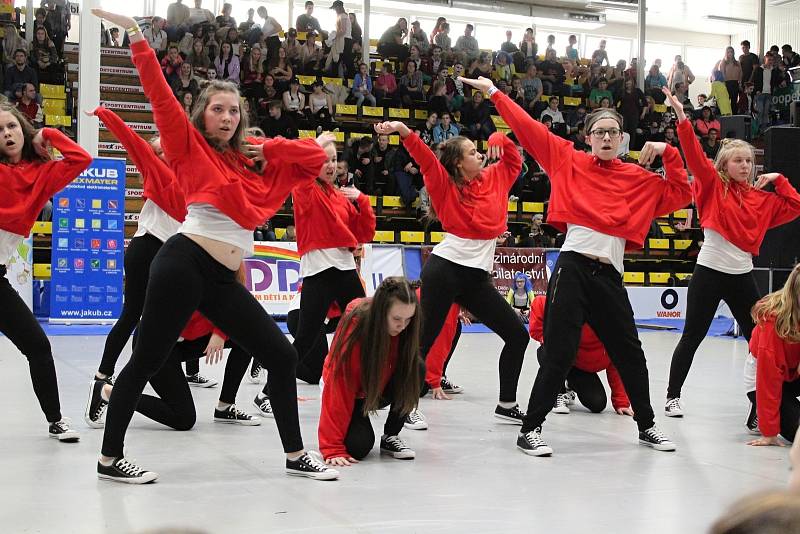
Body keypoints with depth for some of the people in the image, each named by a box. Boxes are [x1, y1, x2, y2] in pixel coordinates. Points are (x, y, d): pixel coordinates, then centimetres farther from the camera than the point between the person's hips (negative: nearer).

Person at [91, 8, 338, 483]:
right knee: (147, 360, -1)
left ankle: (296, 456, 15)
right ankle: (110, 458, 13)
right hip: (185, 263, -6)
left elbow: (314, 156, 18)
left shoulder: (251, 159, 17)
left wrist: (268, 148, 7)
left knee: (281, 355, 5)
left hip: (223, 279, 6)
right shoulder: (189, 146, 4)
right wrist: (136, 35, -11)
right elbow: (160, 94, -6)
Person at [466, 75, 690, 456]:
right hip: (572, 268, -3)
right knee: (559, 352, -7)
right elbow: (527, 127, 6)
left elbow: (681, 194, 16)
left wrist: (668, 153, 7)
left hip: (609, 276, 3)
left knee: (629, 352, 12)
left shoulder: (639, 179, 13)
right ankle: (530, 429, 1)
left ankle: (646, 425, 29)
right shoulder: (569, 161, 6)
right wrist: (494, 92, 6)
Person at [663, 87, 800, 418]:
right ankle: (673, 396, 9)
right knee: (692, 337, -1)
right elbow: (695, 157, -13)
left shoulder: (760, 197, 11)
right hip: (709, 270, -4)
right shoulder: (713, 185, 0)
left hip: (742, 275, 4)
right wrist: (682, 118, -23)